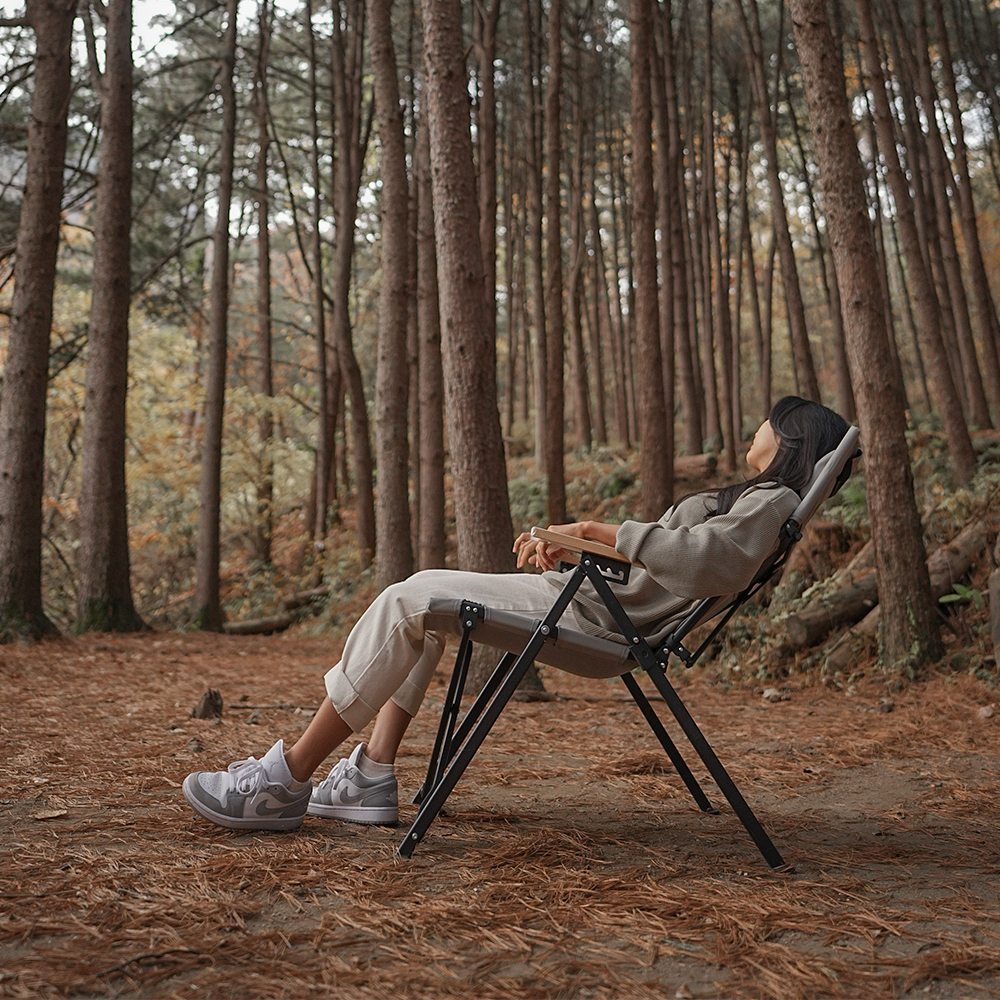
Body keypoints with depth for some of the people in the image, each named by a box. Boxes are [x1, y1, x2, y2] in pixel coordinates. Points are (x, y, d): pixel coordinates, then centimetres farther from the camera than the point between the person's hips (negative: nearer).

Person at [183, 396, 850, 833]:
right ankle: (372, 778, 6)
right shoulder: (741, 497, 27)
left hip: (605, 617, -11)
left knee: (408, 601, -15)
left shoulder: (772, 500, -4)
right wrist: (563, 544, 8)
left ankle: (287, 781, -10)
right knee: (418, 601, 14)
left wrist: (601, 531, -21)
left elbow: (712, 560, -26)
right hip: (593, 593, 11)